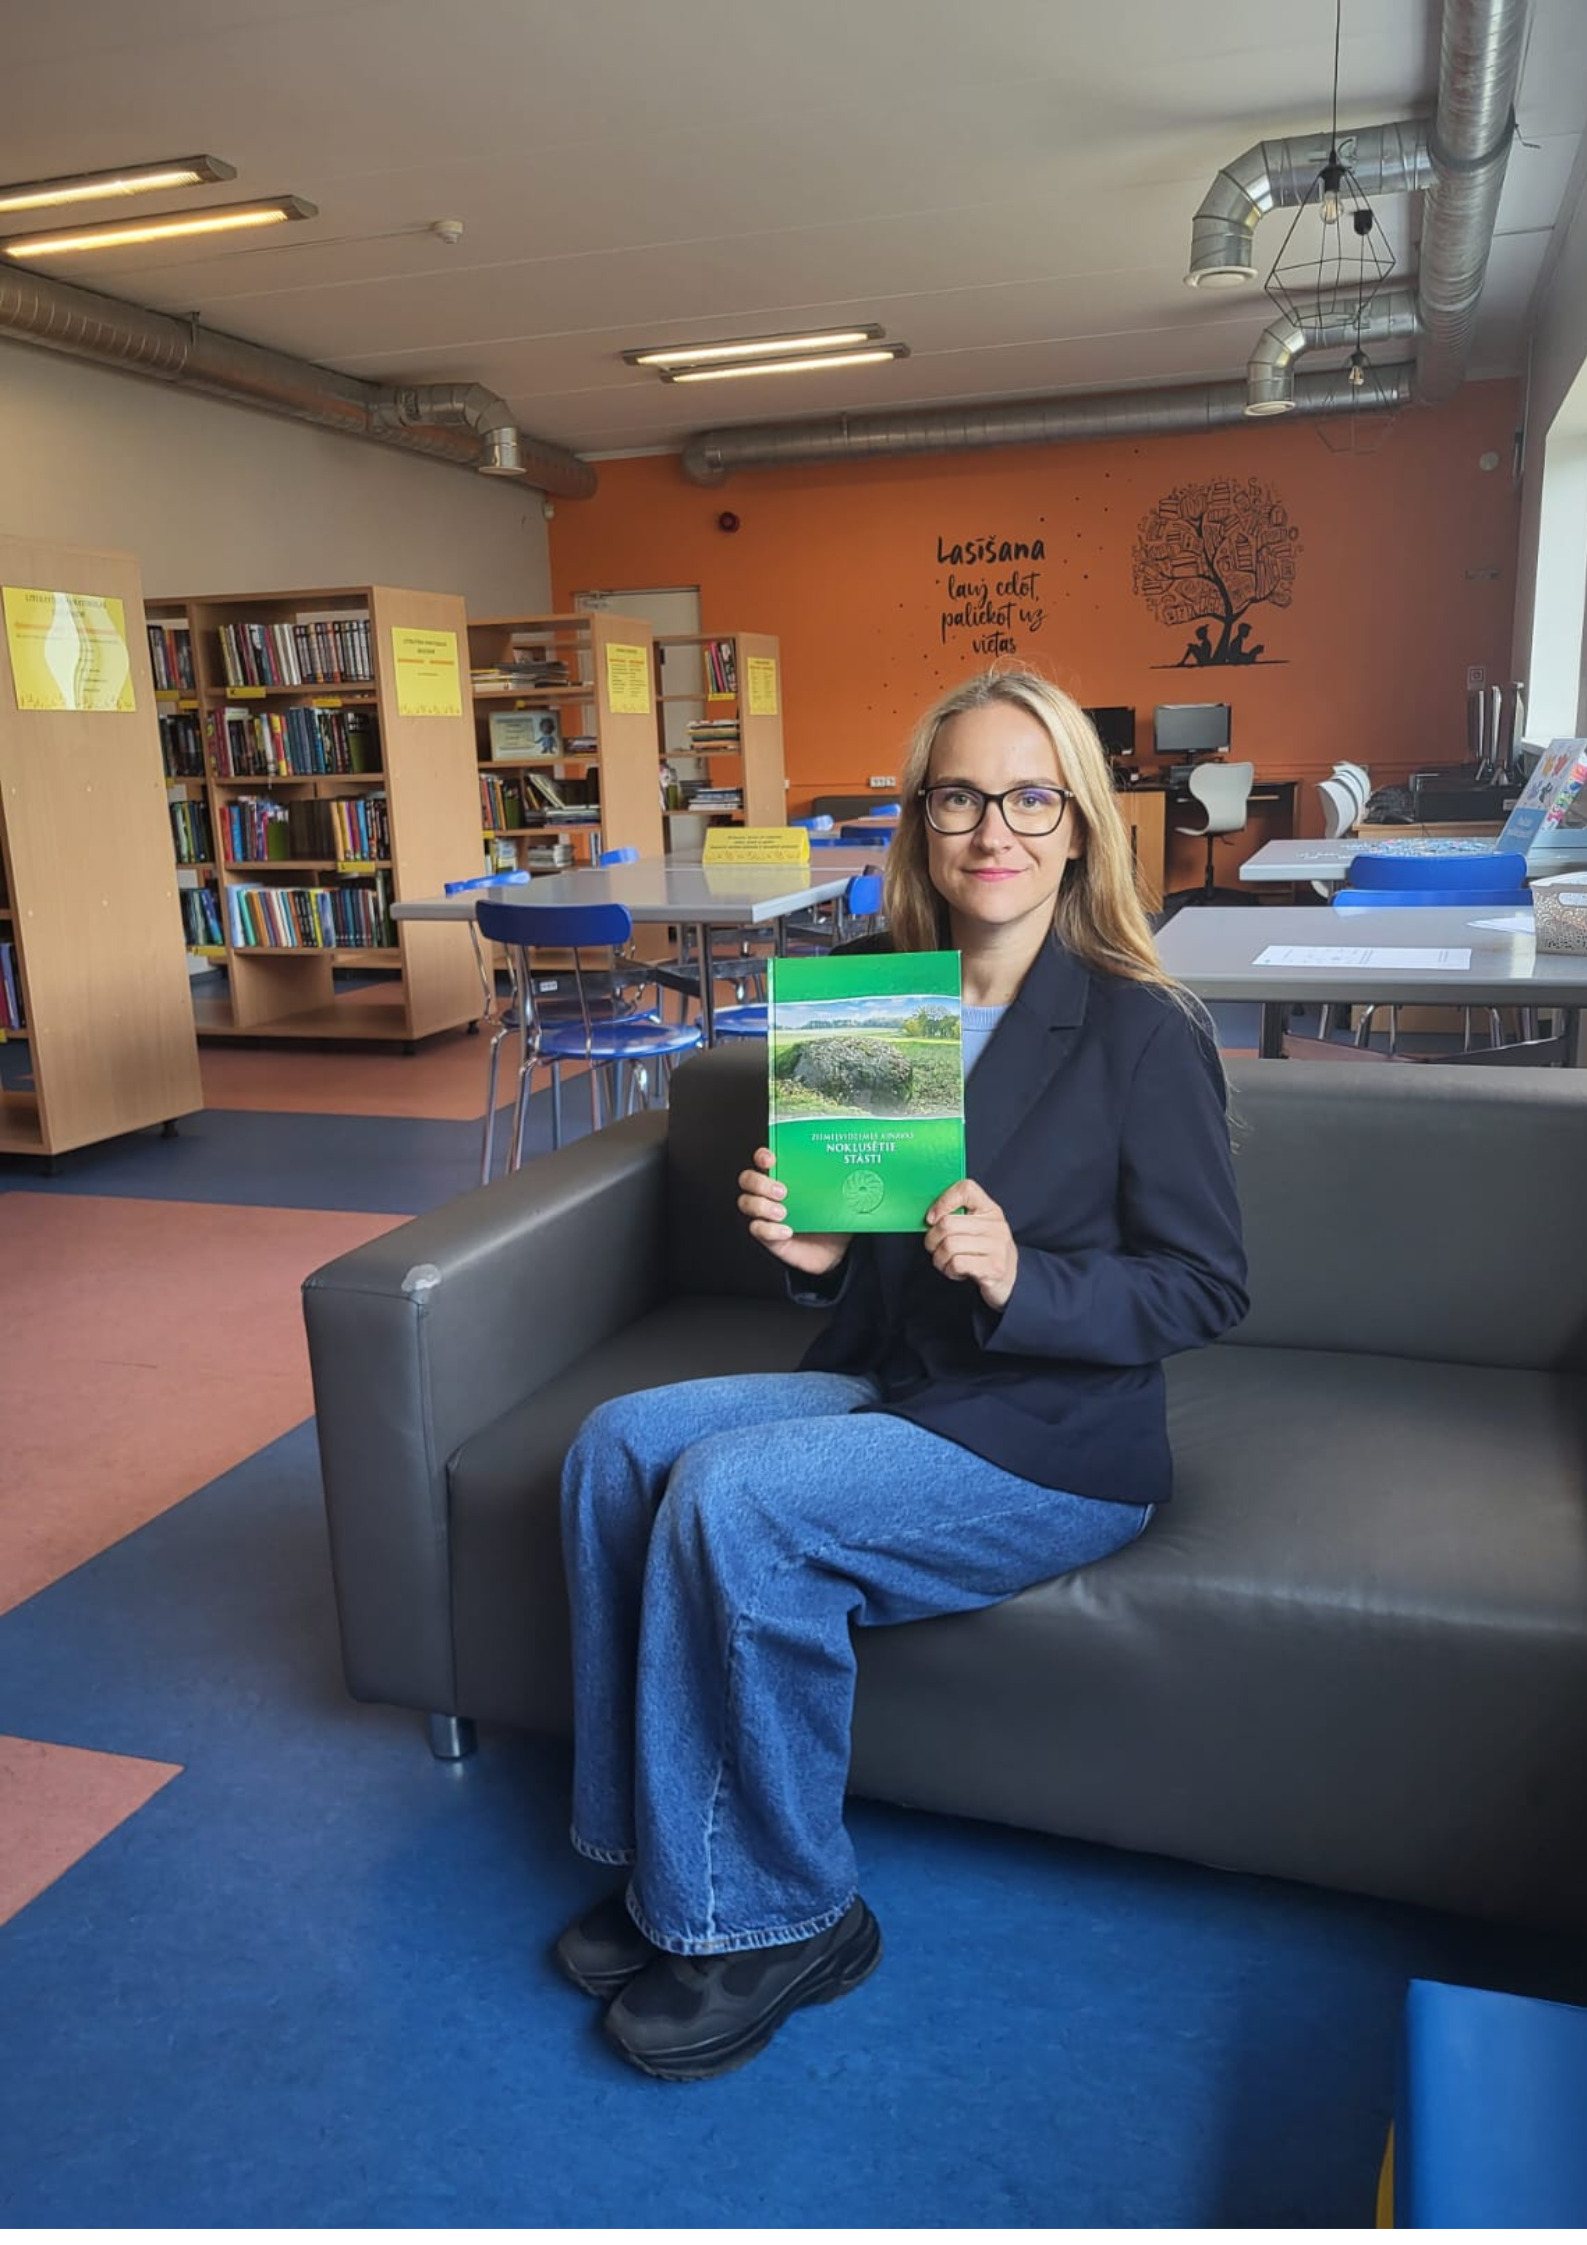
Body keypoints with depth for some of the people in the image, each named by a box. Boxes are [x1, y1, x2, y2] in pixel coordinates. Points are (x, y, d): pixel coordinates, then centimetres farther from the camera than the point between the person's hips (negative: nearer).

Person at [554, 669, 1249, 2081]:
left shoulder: (1144, 1032, -12)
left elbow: (1207, 1287, -10)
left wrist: (1017, 1280, -25)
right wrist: (813, 1251, -7)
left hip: (1053, 1444, -7)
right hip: (889, 1382, 7)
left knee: (735, 1499, -26)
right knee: (620, 1444, -12)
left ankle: (779, 1919, -5)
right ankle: (669, 1859, 0)